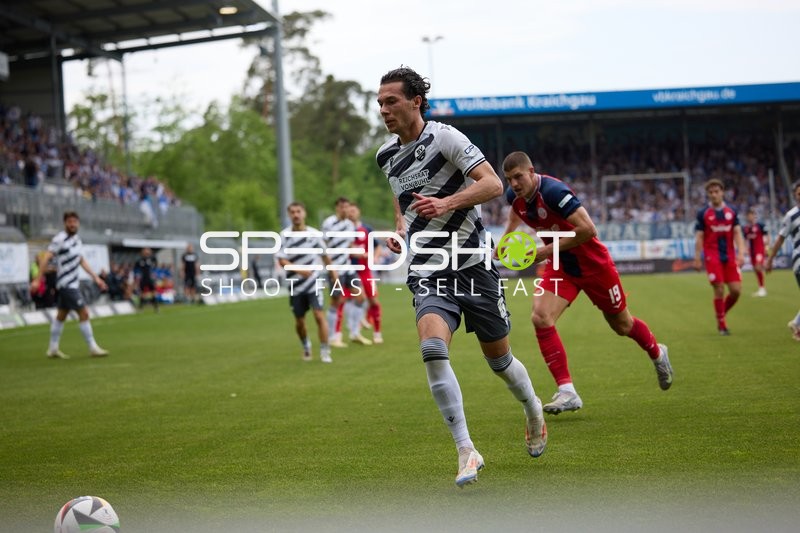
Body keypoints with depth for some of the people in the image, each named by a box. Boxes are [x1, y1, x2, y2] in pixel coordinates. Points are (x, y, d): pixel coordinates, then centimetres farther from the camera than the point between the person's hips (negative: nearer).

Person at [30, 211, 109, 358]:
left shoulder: (77, 239, 11)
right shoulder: (59, 239, -15)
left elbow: (82, 260, 20)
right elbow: (46, 258, -18)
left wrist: (95, 277, 18)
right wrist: (38, 279, -23)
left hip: (73, 284, 9)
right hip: (66, 284, -9)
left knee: (61, 315, 14)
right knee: (84, 313, -9)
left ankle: (53, 349, 21)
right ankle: (93, 348, -3)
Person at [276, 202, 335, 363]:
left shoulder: (314, 234, -2)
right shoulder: (285, 235, -7)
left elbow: (325, 256, 11)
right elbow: (282, 260, -14)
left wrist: (333, 273, 16)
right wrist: (298, 269, -29)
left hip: (313, 283, 0)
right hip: (295, 286, 0)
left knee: (319, 316, -14)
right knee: (299, 321, 10)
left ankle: (325, 351, -7)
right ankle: (306, 346, 37)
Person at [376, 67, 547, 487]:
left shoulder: (444, 138, -10)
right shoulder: (386, 156, 9)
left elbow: (493, 184, -17)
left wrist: (446, 204, -29)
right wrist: (400, 228, 8)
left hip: (473, 264, -3)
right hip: (428, 274, 4)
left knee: (499, 359, 8)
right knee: (433, 349, -23)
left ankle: (533, 411, 42)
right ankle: (466, 451, -19)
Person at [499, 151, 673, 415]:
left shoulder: (552, 191, -31)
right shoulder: (514, 195, -7)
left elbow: (588, 229, -35)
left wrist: (547, 250, -30)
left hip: (592, 263, -6)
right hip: (560, 266, 6)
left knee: (622, 325, 13)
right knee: (540, 317, -19)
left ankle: (657, 354, 47)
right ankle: (566, 391, -15)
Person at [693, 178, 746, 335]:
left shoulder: (732, 212, 8)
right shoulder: (703, 214, 0)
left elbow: (737, 234, 5)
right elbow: (699, 237, 0)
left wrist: (741, 253, -6)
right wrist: (697, 259, -5)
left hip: (729, 256, 3)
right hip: (712, 257, -3)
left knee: (736, 290, -3)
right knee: (719, 290, -8)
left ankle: (722, 314, 22)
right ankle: (721, 325, 6)